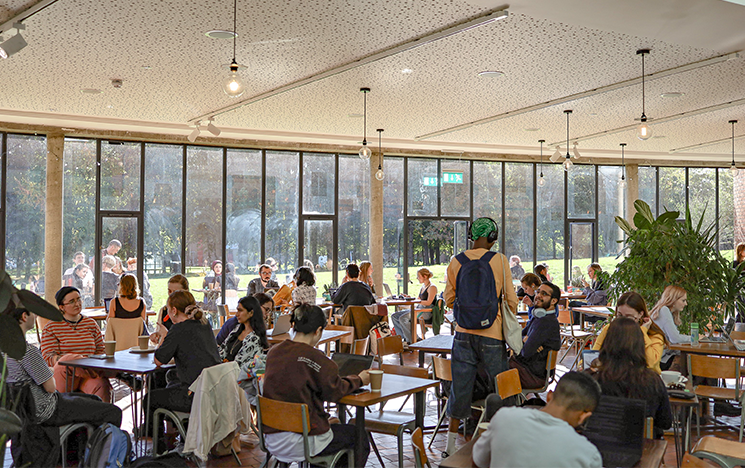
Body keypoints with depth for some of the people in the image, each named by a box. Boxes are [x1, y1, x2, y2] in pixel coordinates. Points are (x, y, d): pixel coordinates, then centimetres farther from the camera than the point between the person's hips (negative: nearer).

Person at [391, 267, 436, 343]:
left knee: (403, 318, -28)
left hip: (427, 311, -10)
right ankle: (405, 337, -4)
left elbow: (428, 302, -19)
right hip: (418, 309, 10)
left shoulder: (432, 287, -9)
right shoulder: (423, 286, 19)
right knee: (394, 316, -4)